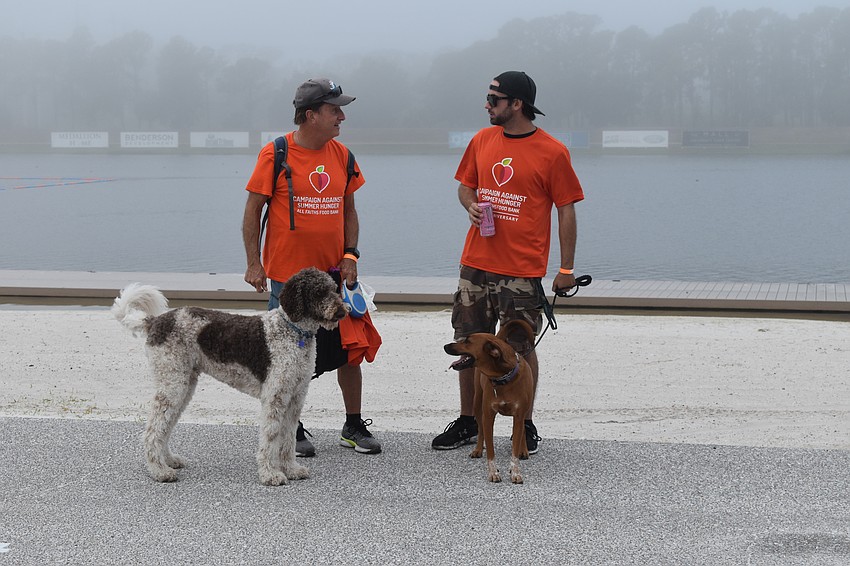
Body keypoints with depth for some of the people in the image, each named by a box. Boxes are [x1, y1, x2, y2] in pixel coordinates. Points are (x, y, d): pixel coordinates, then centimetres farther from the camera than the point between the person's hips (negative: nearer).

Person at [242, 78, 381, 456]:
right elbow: (252, 211, -5)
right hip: (288, 274, -4)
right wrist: (254, 262, -9)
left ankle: (354, 427, 20)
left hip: (335, 273, 4)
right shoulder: (275, 155, -8)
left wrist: (350, 255, 2)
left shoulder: (341, 155, 6)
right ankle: (293, 430, 19)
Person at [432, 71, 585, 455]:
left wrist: (566, 268, -6)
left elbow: (566, 210, -4)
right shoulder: (482, 141, 8)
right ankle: (467, 423, 22)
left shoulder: (552, 152, -7)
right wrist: (471, 205, -3)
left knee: (520, 349, 0)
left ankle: (526, 427, 15)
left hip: (522, 269, -5)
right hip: (476, 263, 5)